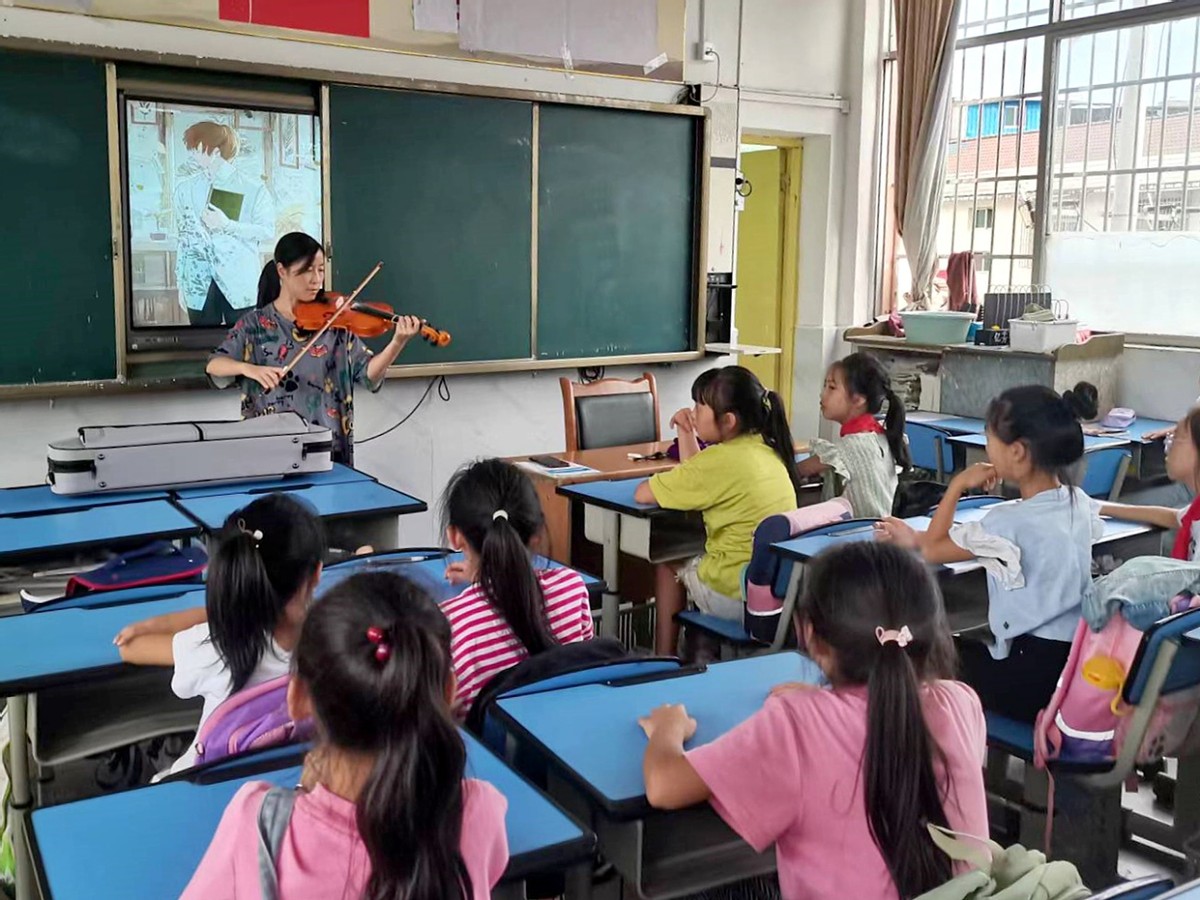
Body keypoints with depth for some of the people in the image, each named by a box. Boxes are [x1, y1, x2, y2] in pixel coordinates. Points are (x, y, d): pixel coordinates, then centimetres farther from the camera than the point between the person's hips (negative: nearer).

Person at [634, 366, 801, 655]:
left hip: (737, 597, -7)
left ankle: (664, 659, 30)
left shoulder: (722, 458, -21)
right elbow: (700, 482, 18)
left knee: (668, 563, 20)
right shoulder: (766, 448, 4)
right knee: (693, 555, 30)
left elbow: (642, 494, -12)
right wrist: (686, 433, 10)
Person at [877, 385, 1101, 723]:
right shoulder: (1079, 503, 1)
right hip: (1080, 659, 8)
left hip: (1033, 677, -7)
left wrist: (958, 484, 3)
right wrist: (915, 537, 18)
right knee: (960, 648, 27)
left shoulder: (1009, 523, -21)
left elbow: (933, 549, -3)